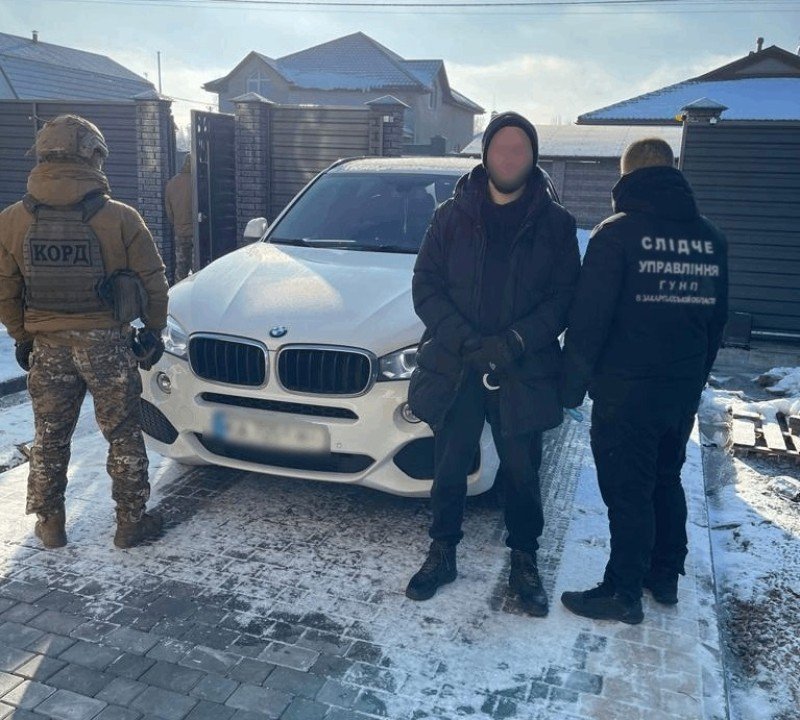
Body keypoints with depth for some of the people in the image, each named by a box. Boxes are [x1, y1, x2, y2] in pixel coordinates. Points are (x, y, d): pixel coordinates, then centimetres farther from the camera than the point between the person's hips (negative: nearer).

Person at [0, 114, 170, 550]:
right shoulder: (119, 219, -12)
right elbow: (153, 283, -6)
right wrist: (154, 329, 10)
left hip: (46, 346, 3)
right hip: (107, 344, -3)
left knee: (49, 439, 18)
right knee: (124, 436, 10)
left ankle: (49, 524, 29)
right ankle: (131, 522, 19)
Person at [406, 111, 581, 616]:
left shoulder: (555, 223, 2)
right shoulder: (452, 216, 3)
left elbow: (566, 296, -1)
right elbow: (426, 285, 0)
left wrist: (516, 342, -16)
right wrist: (466, 340, -14)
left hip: (524, 374, 0)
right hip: (454, 369, 1)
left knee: (523, 473, 11)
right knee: (449, 470, 12)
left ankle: (525, 561, 31)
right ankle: (443, 554, 32)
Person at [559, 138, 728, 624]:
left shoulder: (618, 233, -12)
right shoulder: (711, 239, 8)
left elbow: (588, 320, -16)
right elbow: (717, 319, 14)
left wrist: (572, 385, -7)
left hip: (627, 390, -6)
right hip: (684, 390, 7)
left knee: (627, 492, 2)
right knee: (667, 480, 20)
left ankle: (624, 593, 12)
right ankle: (665, 576, 32)